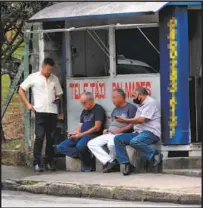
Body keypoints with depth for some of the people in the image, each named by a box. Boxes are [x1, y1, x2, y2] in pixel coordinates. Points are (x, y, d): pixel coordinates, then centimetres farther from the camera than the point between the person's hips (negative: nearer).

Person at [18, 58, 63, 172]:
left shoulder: (55, 79, 14)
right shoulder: (33, 77, 3)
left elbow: (59, 93, 23)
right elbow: (21, 90, 8)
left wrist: (58, 98, 0)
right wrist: (28, 104, 0)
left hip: (53, 112, 4)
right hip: (40, 111, -4)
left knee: (51, 138, 6)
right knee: (39, 137, -10)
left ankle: (49, 162, 15)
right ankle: (37, 163, -7)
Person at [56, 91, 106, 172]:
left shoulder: (98, 109, -3)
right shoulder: (84, 111, 23)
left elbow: (97, 128, -11)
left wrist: (81, 134, -14)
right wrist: (74, 133, -4)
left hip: (93, 135, -8)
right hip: (81, 136, 8)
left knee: (80, 146, -39)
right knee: (60, 147, -8)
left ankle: (88, 166, -14)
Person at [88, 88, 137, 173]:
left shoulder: (131, 108, -2)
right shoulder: (115, 109, 25)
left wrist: (120, 130, -18)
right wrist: (107, 130, 10)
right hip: (110, 134, 9)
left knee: (111, 144, -41)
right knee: (91, 144, -7)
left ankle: (111, 162, -11)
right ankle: (110, 162, -19)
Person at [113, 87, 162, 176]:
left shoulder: (151, 102, -6)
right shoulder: (141, 105, 22)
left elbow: (142, 119, -16)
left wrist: (125, 120, -8)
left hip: (150, 132, -9)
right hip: (139, 132, 9)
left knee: (134, 142, -38)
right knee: (118, 139, -6)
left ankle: (154, 154, -18)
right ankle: (127, 164, -12)